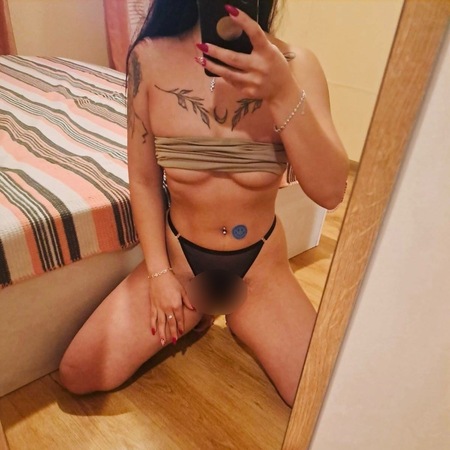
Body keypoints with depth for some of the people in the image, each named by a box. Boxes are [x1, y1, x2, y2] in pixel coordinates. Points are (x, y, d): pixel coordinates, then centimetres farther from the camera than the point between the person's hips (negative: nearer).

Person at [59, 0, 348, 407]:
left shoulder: (294, 65, -15)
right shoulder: (151, 58, -12)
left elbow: (331, 192, -24)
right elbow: (143, 181, -4)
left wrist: (283, 93, -37)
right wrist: (159, 272, -5)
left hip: (261, 268, 0)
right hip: (179, 257, 1)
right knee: (76, 377, 1)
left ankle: (241, 322, 24)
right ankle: (187, 318, 23)